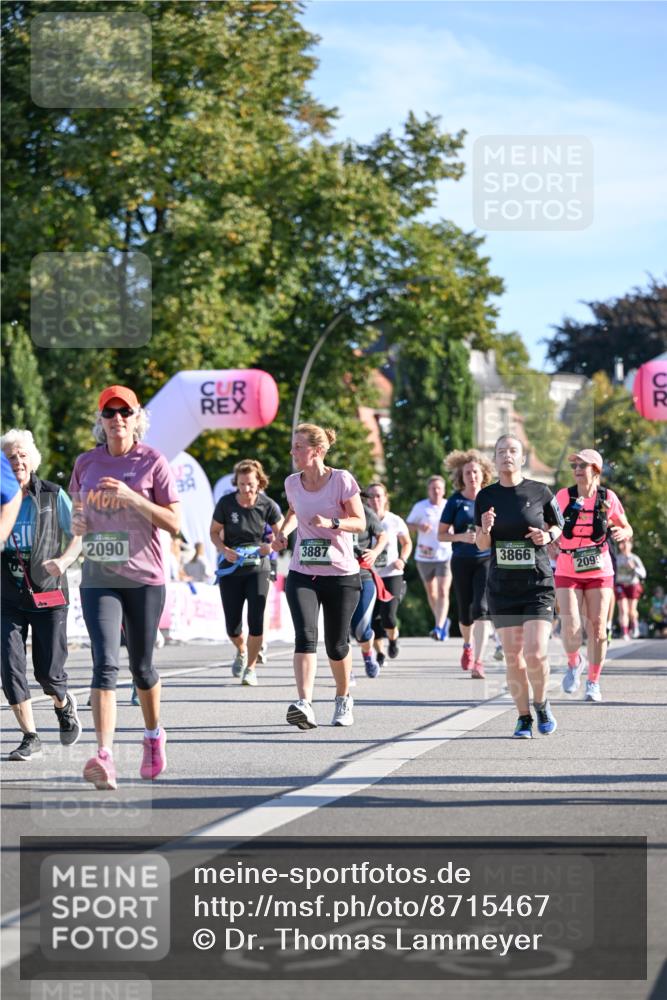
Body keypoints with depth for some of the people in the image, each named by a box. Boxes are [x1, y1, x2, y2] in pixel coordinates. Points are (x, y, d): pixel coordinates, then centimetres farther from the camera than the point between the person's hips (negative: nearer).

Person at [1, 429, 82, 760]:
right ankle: (30, 738, 4)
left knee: (48, 672, 0)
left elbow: (78, 536, 2)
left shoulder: (53, 496, -2)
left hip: (48, 594, -1)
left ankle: (63, 704, 36)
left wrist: (63, 561, -16)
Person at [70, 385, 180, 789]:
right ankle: (105, 756, -22)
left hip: (144, 579, -2)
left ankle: (154, 736, 37)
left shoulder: (153, 462, -3)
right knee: (105, 663, -13)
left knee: (141, 666, 10)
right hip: (98, 578, 2)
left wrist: (132, 497, -18)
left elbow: (175, 522, -7)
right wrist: (77, 522, -2)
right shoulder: (86, 463, 8)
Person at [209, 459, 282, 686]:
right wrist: (224, 550, -14)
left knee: (256, 621, -13)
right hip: (230, 568, 1)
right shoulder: (226, 503, -8)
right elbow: (214, 532, 4)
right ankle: (241, 651, 38)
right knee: (232, 627, 2)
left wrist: (271, 546, -18)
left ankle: (250, 668, 6)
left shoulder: (268, 506, -7)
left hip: (258, 568, -1)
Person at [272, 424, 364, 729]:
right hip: (302, 574, 2)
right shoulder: (292, 483, 4)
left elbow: (360, 522, -6)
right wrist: (283, 532, 7)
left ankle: (343, 699, 31)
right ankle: (304, 704, -31)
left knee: (336, 645, 5)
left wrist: (331, 523, -22)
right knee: (305, 635, -18)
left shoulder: (342, 480, -9)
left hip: (341, 575, -2)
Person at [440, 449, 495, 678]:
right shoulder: (456, 501, -1)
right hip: (462, 562, 0)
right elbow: (441, 534, 1)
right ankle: (468, 645, 42)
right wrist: (461, 537, -16)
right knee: (466, 613, 9)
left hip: (487, 559, 0)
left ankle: (478, 662, -17)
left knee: (481, 608, -17)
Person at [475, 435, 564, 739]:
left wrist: (548, 536, -8)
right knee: (513, 656, 2)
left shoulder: (540, 492, -2)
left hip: (538, 583, -2)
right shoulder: (486, 497, 4)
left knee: (536, 654, -12)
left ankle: (541, 704, 15)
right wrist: (485, 529, -13)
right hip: (501, 586, 2)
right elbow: (481, 545, 8)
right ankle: (523, 717, 17)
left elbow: (558, 524, 13)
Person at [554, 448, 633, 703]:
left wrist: (621, 532, -16)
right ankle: (574, 662, 19)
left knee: (597, 628, -1)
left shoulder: (608, 498, -2)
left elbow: (627, 529, 7)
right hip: (567, 573, -1)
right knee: (570, 628, -13)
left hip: (599, 572, 1)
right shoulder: (563, 496, -5)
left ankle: (593, 682, 16)